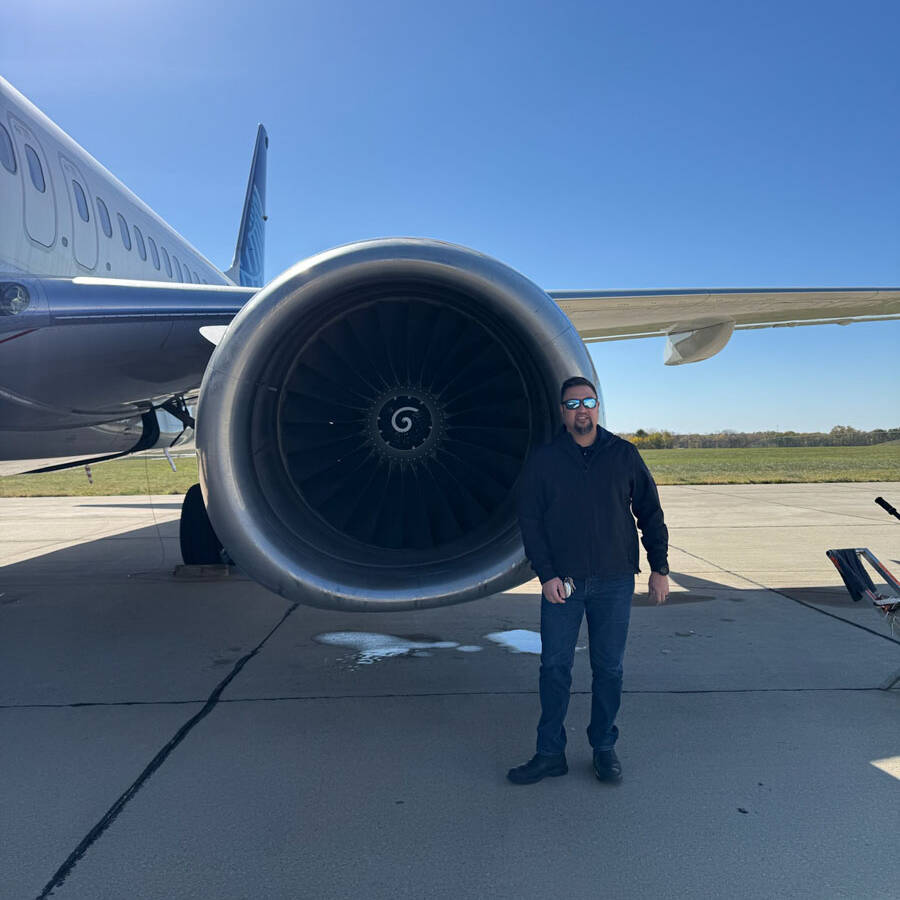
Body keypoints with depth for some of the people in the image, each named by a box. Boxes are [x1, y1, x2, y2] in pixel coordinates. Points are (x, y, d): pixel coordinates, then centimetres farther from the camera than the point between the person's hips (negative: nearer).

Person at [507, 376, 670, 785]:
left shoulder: (624, 455, 4)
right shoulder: (543, 460, 1)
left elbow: (650, 513, 9)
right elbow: (529, 520, 0)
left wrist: (659, 568, 5)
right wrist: (546, 574, -8)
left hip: (614, 582, 1)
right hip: (562, 583, 0)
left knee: (609, 668, 9)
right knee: (554, 667, 3)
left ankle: (604, 748, 25)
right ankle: (551, 752, 16)